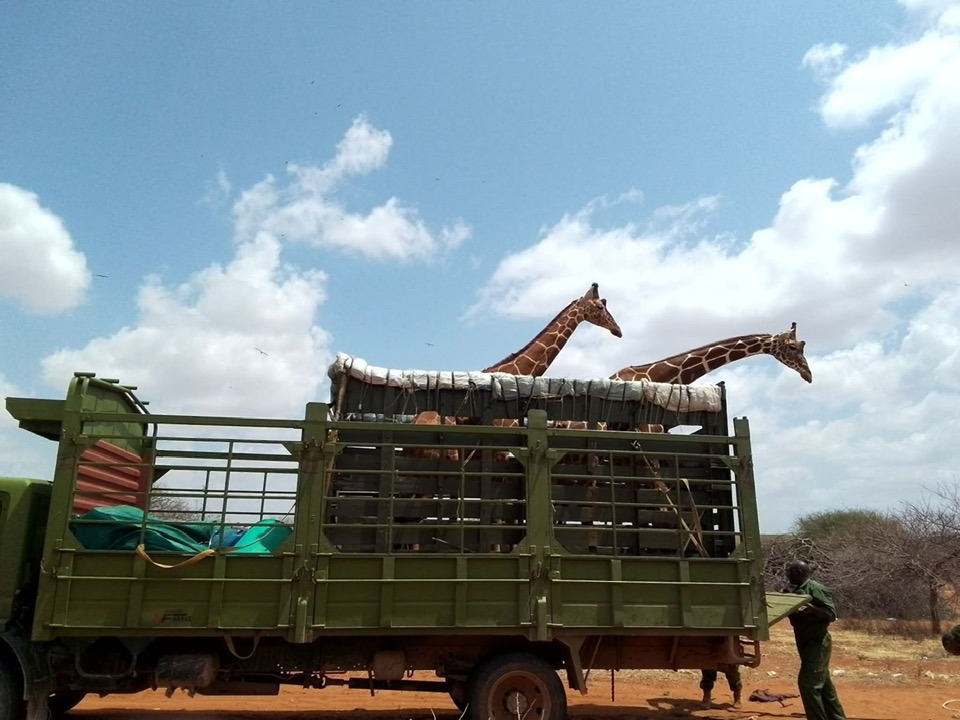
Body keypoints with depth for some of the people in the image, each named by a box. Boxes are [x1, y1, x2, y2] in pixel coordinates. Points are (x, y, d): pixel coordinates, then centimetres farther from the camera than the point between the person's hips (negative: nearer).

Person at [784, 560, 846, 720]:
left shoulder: (816, 589, -16)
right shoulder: (794, 591, 9)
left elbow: (831, 614, -19)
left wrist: (810, 608, -32)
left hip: (817, 642, -9)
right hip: (806, 643, 9)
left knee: (807, 682, -13)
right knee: (823, 683, 16)